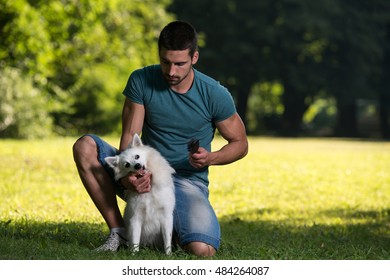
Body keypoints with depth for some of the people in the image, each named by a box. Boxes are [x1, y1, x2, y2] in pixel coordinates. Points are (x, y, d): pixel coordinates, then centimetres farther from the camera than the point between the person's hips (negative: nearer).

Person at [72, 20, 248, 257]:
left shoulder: (215, 94, -9)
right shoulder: (141, 80, -6)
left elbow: (240, 144, 2)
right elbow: (130, 136, -10)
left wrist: (211, 158, -20)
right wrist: (126, 173, -31)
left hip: (188, 182, -2)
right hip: (144, 175, 2)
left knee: (202, 252, -30)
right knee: (84, 147, -20)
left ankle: (173, 227, 11)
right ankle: (118, 231, -11)